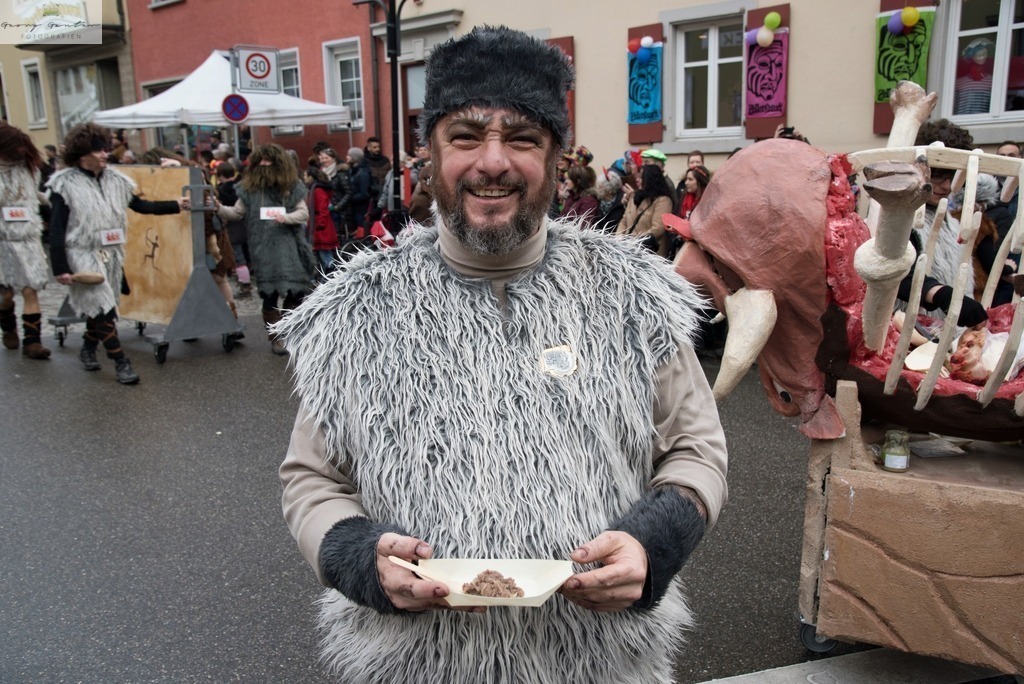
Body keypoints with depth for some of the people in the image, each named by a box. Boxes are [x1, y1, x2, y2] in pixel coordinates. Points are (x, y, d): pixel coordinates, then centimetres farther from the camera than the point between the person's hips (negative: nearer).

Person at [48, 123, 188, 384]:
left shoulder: (115, 180, 4)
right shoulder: (65, 184, -9)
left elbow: (141, 206, 14)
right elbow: (56, 230, -9)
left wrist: (176, 205, 8)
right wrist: (60, 268, -13)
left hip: (111, 255, 5)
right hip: (83, 256, -5)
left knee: (100, 307, 14)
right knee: (102, 308, -7)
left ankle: (88, 349, 36)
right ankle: (121, 362, -2)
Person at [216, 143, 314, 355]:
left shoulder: (292, 186, 4)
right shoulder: (250, 187, 5)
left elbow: (304, 213, 1)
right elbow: (237, 212, 6)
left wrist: (286, 217, -17)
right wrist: (219, 208, -11)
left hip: (289, 246, 0)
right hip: (264, 248, 0)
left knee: (294, 291, 4)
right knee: (270, 294, -1)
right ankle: (276, 338, 9)